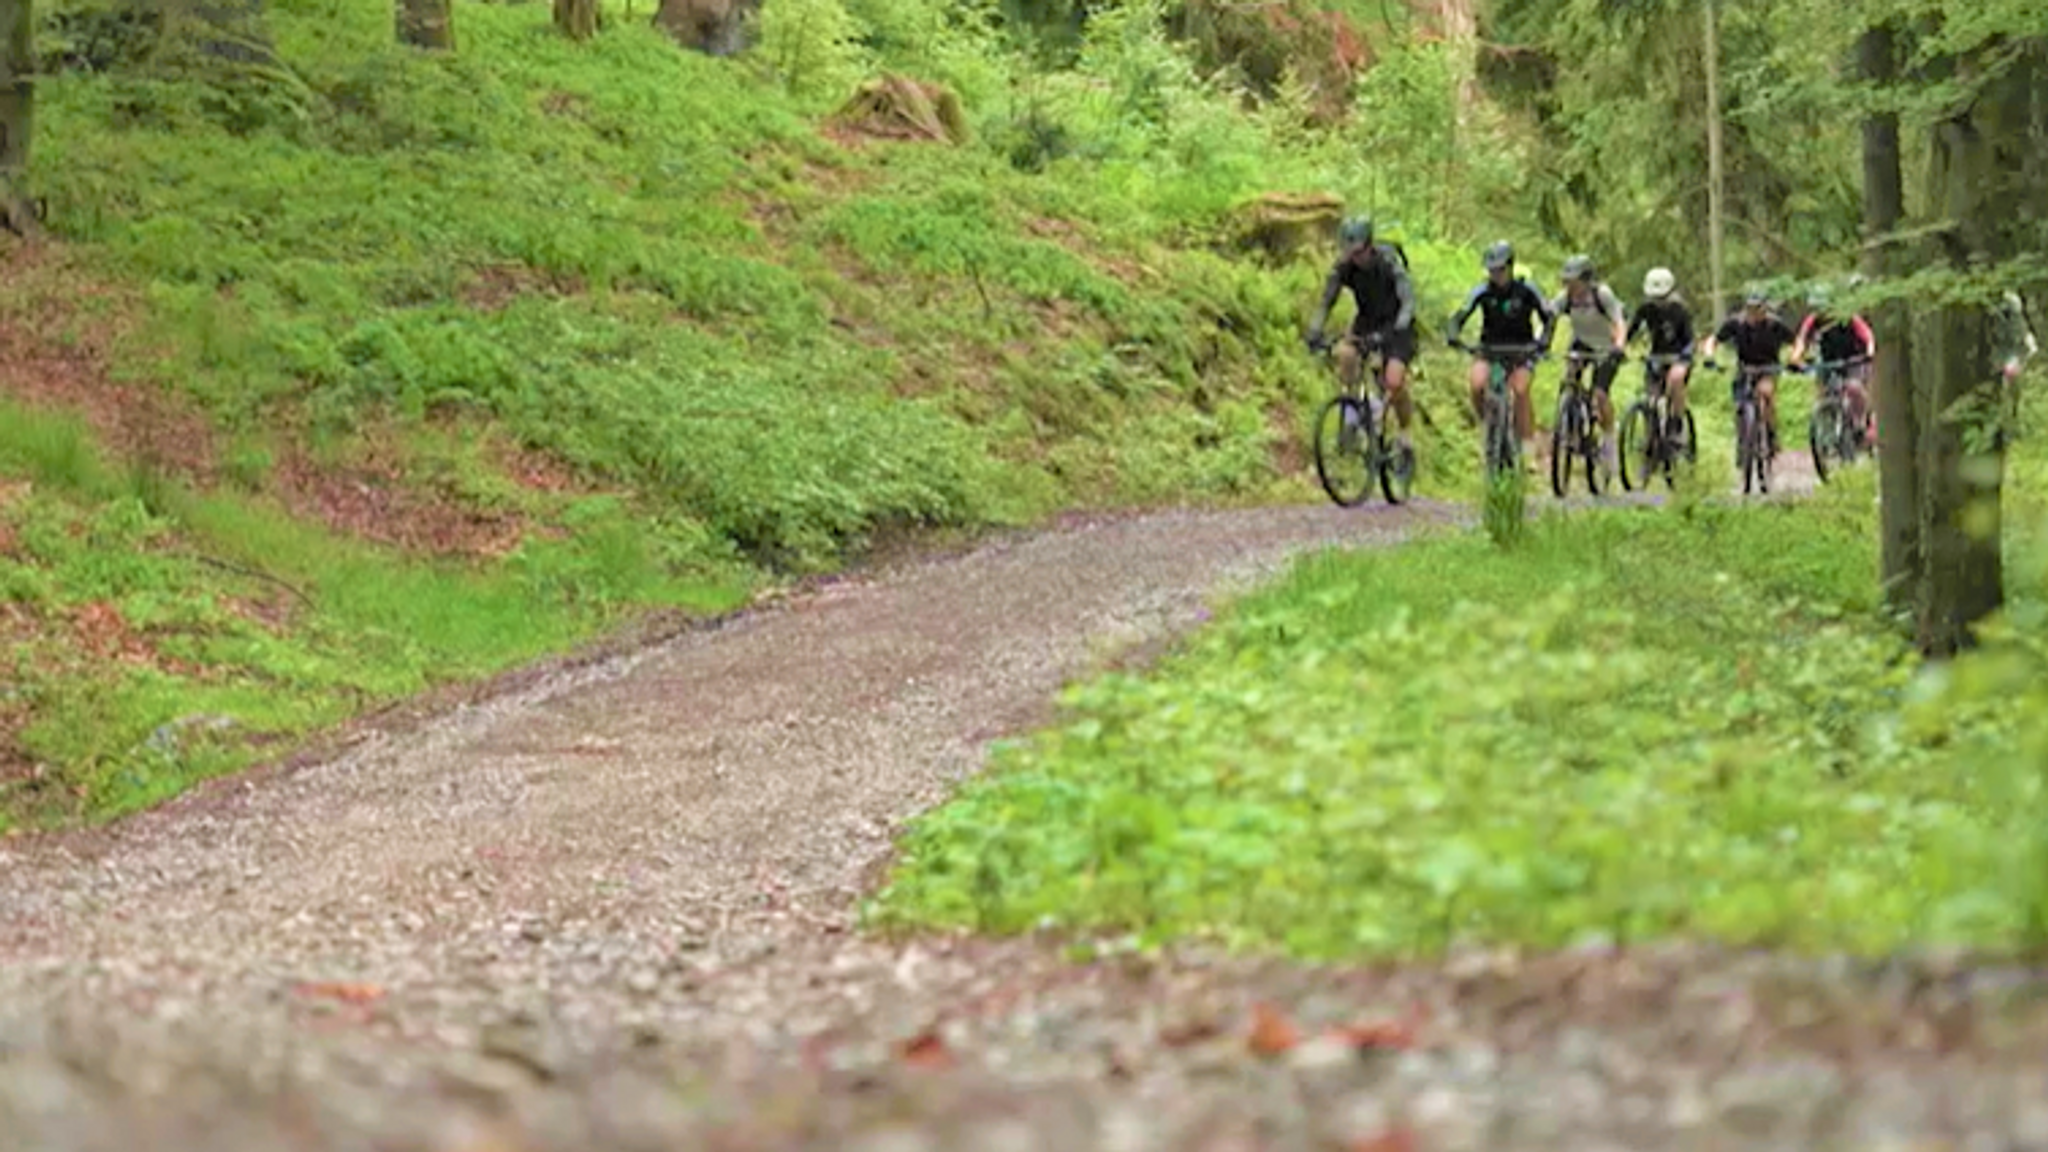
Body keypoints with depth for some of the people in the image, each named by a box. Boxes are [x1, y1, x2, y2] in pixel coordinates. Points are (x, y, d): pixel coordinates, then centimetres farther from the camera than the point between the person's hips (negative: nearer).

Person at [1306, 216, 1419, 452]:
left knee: (1394, 383, -20)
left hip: (1396, 324, -4)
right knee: (1344, 353, -29)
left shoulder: (1389, 261, -26)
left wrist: (1397, 330, -46)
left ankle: (1405, 431, 4)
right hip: (1367, 322, 4)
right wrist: (1315, 332, -26)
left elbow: (1408, 301, -29)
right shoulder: (1343, 267, -15)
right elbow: (1327, 301, -10)